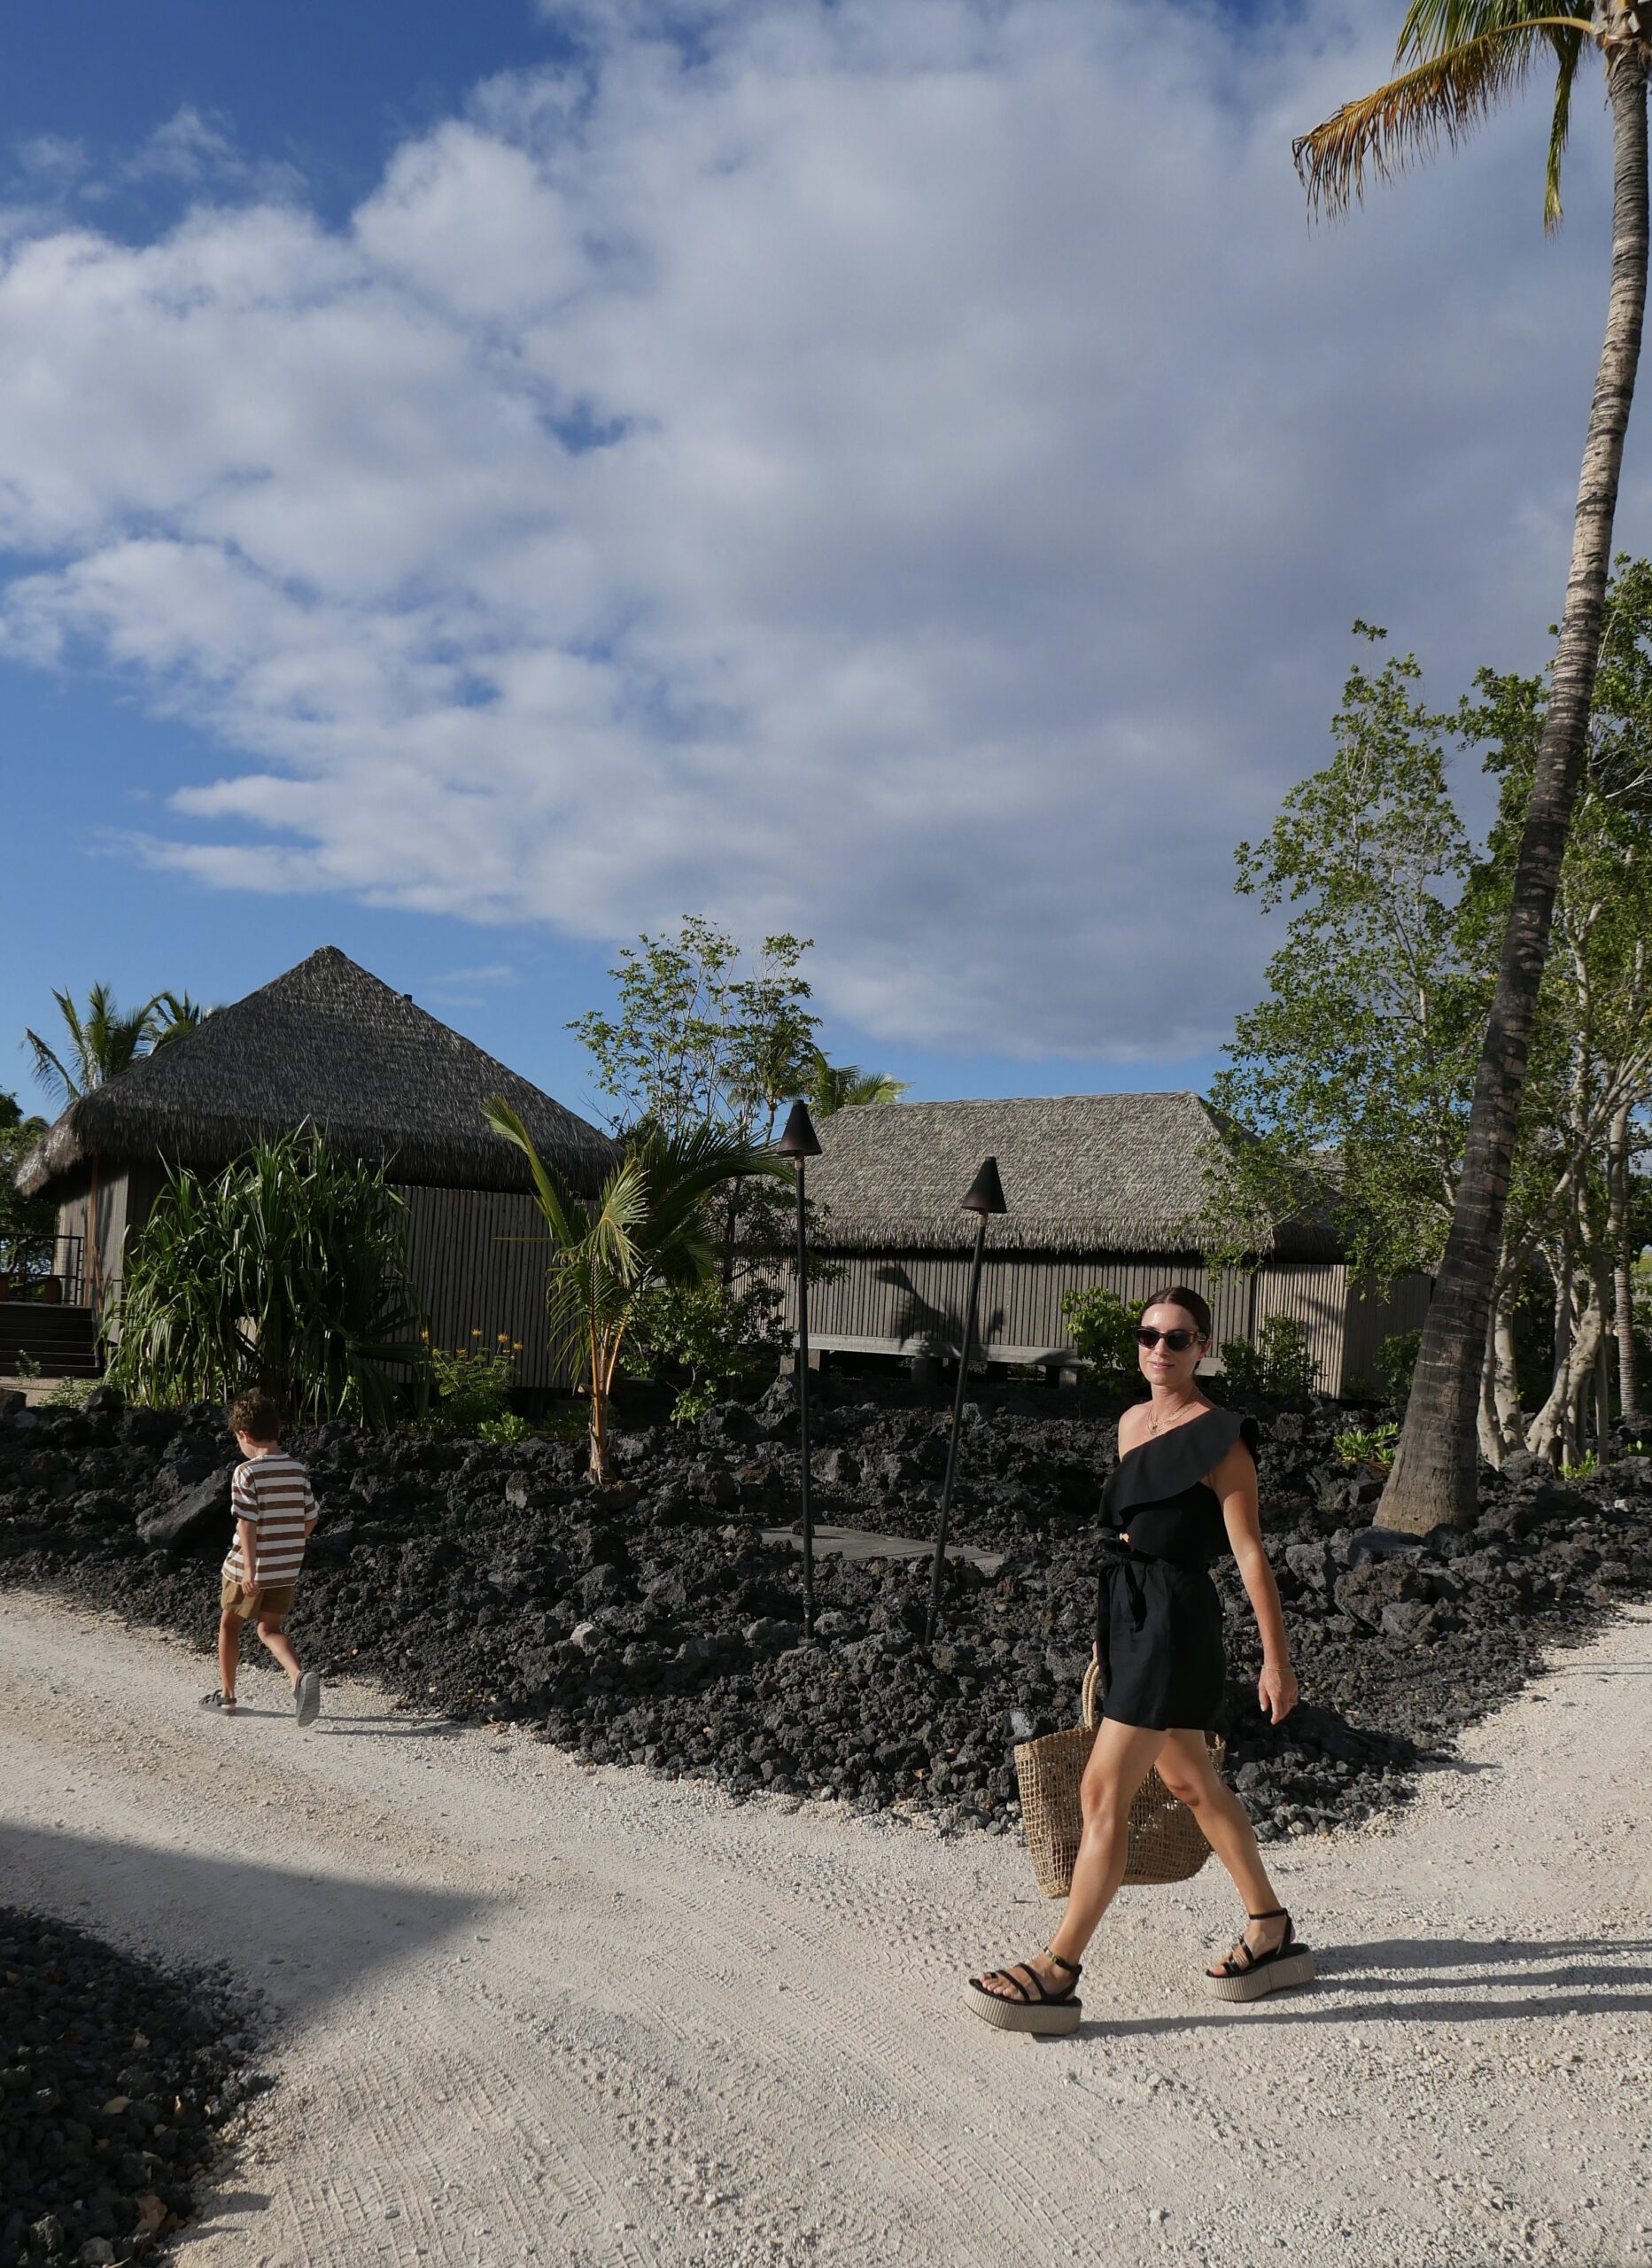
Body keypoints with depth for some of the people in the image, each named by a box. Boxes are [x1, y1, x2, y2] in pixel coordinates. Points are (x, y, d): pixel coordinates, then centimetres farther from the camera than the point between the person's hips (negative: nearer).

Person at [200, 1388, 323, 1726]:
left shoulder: (247, 1473, -16)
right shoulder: (298, 1470, 2)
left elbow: (246, 1523, -22)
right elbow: (309, 1519, 9)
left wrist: (249, 1568, -23)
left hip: (248, 1569, -5)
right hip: (287, 1568, 5)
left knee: (229, 1625, 17)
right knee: (270, 1628, 12)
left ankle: (226, 1695, 28)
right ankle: (300, 1676, -14)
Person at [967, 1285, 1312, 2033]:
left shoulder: (1218, 1438, -11)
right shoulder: (1131, 1423, 11)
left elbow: (1249, 1553, -12)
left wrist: (1276, 1659, -11)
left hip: (1175, 1625, -9)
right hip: (1129, 1616, 9)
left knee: (1103, 1792, -8)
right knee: (1190, 1783, 19)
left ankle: (1058, 1973, -1)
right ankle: (1271, 1933, 35)